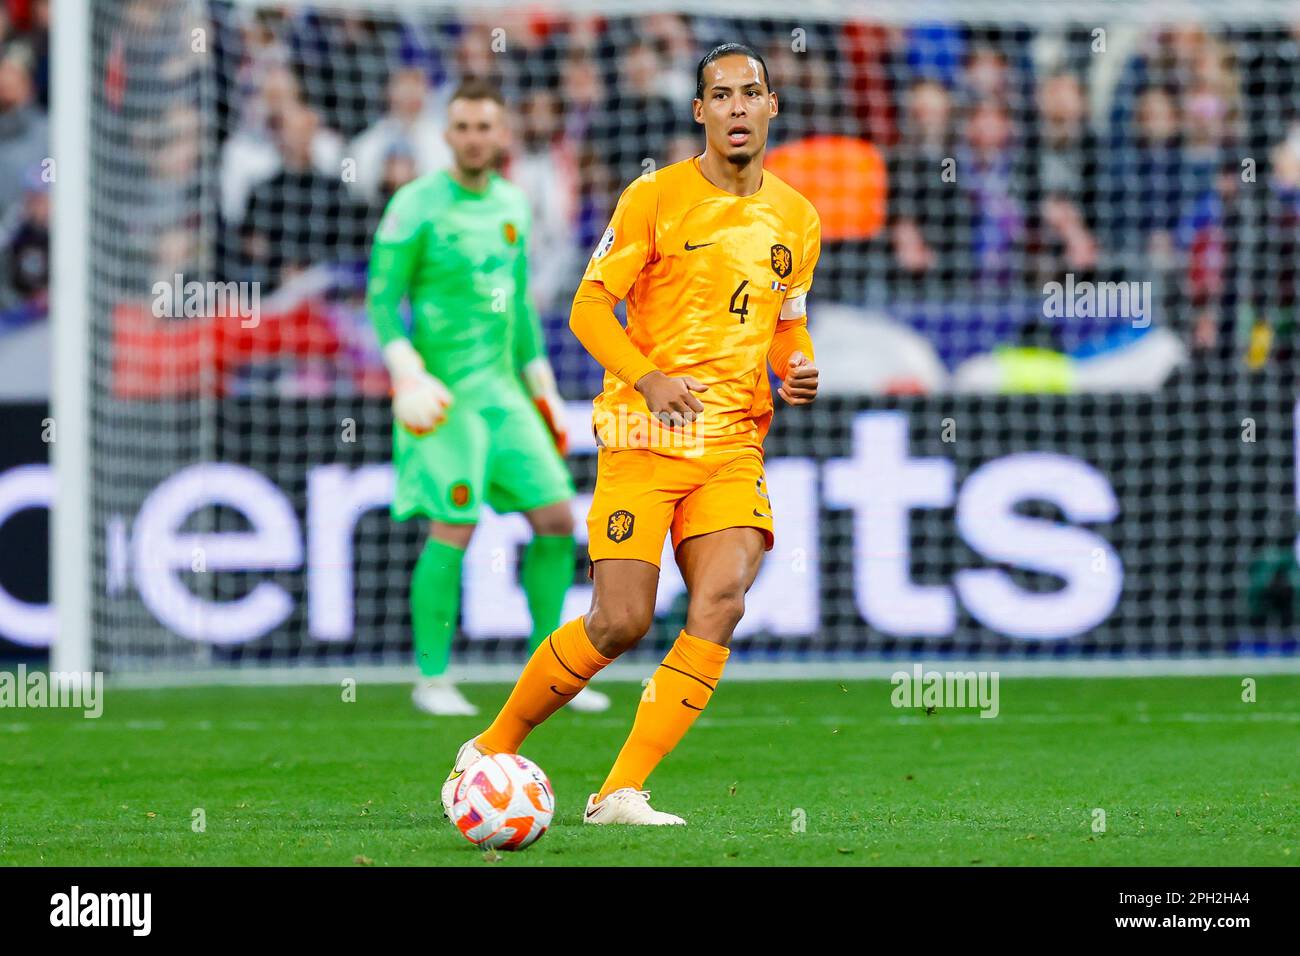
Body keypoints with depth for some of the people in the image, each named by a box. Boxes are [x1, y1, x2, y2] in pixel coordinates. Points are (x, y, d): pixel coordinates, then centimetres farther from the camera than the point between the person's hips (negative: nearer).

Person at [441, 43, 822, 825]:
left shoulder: (796, 218, 13)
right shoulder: (656, 197, -2)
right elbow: (590, 306, -3)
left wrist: (798, 368, 3)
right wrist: (649, 378, -20)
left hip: (736, 441, 4)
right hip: (644, 436, -4)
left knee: (721, 604, -17)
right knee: (621, 622, -10)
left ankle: (622, 793, -13)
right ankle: (492, 750, 12)